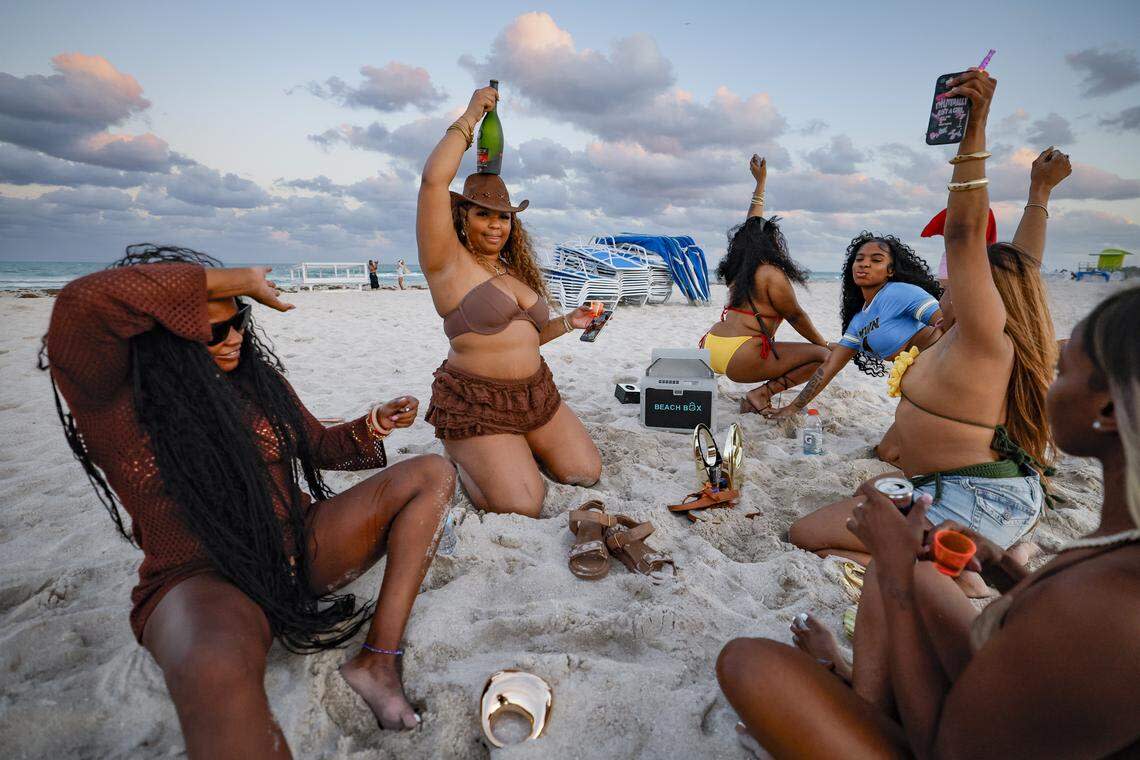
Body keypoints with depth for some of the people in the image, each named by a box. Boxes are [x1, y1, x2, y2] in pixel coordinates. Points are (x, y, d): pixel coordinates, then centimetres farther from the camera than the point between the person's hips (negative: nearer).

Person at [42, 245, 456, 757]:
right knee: (216, 675, -45)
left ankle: (378, 660, -14)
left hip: (303, 546, 7)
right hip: (201, 580, -6)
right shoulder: (110, 398, -7)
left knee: (433, 474, -6)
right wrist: (240, 279, -20)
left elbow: (316, 446, 20)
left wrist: (373, 425, 0)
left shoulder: (255, 378, 10)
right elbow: (82, 303, -28)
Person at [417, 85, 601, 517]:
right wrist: (470, 116, -12)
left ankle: (514, 447, 27)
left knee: (587, 474, 7)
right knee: (522, 509, -13)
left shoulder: (514, 270, 14)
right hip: (476, 403, -7)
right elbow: (434, 179, -20)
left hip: (536, 394, 7)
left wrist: (568, 323, 8)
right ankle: (458, 453, 13)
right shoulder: (447, 261, -8)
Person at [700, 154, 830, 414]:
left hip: (709, 346, 9)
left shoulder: (738, 266, 14)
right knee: (821, 356, -3)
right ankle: (763, 393, -15)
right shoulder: (772, 274, -8)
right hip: (738, 361, -9)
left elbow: (751, 227, 30)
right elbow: (796, 317, 1)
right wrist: (825, 345, 15)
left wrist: (761, 181, 39)